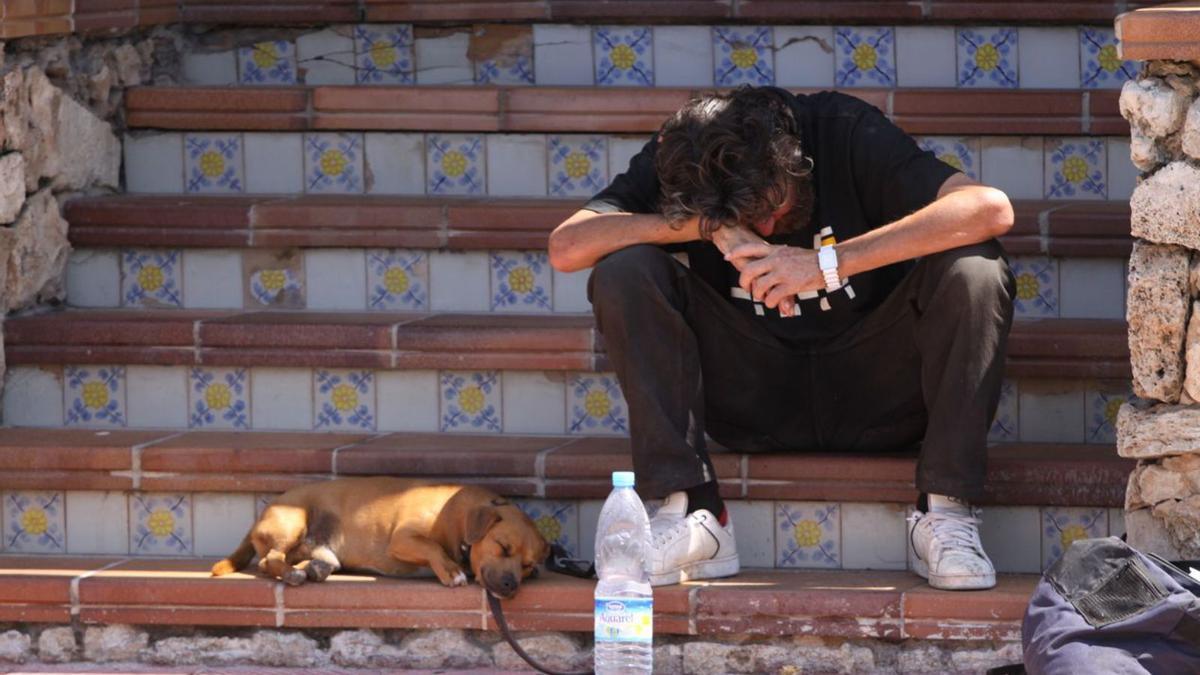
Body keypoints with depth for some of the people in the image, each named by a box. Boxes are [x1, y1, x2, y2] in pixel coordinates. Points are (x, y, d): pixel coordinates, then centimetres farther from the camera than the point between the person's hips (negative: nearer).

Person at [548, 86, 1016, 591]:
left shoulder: (846, 133, -13)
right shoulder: (677, 164, -7)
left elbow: (991, 208, -27)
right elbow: (566, 247, -19)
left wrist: (827, 263, -32)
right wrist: (709, 228, -26)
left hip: (873, 398, -1)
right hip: (754, 406, 1)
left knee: (974, 269, -27)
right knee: (624, 274, -19)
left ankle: (947, 513, -21)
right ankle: (689, 515, -20)